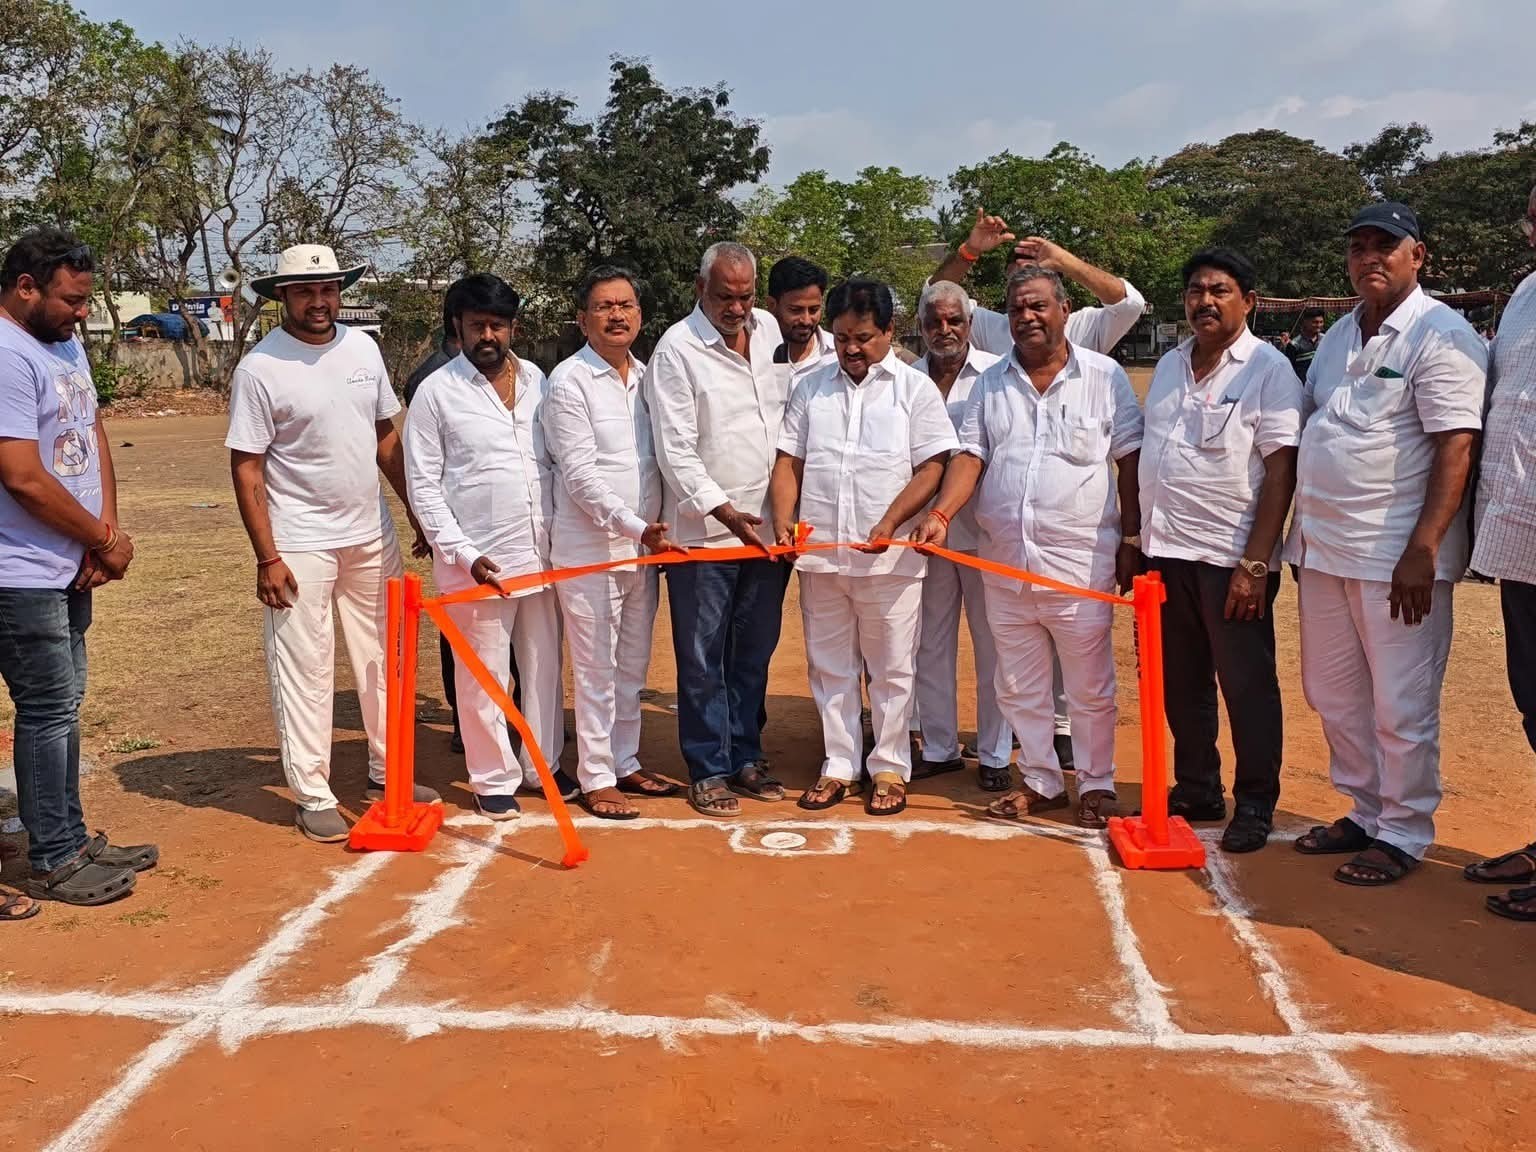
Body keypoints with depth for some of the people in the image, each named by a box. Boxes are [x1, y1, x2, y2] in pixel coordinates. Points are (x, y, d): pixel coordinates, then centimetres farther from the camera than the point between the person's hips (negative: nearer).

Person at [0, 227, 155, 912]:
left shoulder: (64, 344, 11)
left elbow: (93, 434, 12)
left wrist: (104, 533, -1)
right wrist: (105, 540, -11)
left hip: (68, 567, 9)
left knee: (61, 706, 16)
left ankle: (69, 838, 28)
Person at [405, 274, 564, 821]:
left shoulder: (537, 380, 8)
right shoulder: (436, 391, -5)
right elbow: (423, 485, -6)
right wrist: (464, 554, -13)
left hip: (543, 555, 4)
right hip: (477, 563, -4)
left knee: (545, 666, 13)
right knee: (483, 678, 4)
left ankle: (543, 764, 29)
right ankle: (494, 779, 19)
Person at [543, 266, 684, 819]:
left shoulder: (647, 376, 10)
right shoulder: (569, 381, -9)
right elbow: (581, 476, -15)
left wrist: (657, 530, 6)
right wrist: (637, 527, -21)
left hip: (644, 546, 6)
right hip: (590, 549, -6)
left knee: (633, 665, 15)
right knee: (596, 669, 1)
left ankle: (626, 763, 28)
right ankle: (595, 778, 13)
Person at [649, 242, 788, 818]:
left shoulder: (771, 331, 8)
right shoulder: (676, 349, -9)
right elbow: (675, 450, -13)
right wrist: (724, 510, -19)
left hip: (767, 527, 5)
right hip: (703, 531, -5)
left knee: (754, 653, 14)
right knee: (703, 660, 3)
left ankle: (745, 757, 27)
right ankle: (708, 771, 15)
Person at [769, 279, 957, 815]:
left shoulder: (915, 389, 0)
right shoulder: (811, 388, 10)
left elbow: (931, 468, -6)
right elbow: (789, 462, 9)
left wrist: (888, 524, -17)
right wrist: (784, 523, -6)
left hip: (890, 558, -3)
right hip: (820, 555, 4)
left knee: (890, 669, 6)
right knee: (830, 667, 12)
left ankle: (889, 768, 19)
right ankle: (838, 765, 24)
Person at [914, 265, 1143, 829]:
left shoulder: (1104, 376, 0)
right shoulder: (991, 383, 9)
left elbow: (1131, 461, 1)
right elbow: (970, 456, 3)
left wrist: (1132, 540, -2)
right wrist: (941, 513, -14)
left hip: (1080, 561, -3)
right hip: (1004, 562, 4)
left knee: (1090, 686, 6)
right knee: (1019, 686, 12)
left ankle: (1096, 784, 21)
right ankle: (1040, 782, 26)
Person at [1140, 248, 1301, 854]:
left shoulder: (1268, 368, -6)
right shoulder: (1169, 366, 12)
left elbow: (1281, 469, -11)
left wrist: (1254, 563, -17)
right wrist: (1135, 538, 13)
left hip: (1231, 557, -6)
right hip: (1166, 551, 6)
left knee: (1247, 685, 4)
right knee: (1182, 683, 14)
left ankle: (1254, 805, 18)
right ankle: (1196, 790, 28)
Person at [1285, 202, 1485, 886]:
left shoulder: (1440, 336, -10)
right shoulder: (1338, 337, 14)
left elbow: (1455, 448, -16)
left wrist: (1422, 551, -22)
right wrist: (1302, 533, 16)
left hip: (1396, 556, -8)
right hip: (1322, 547, 8)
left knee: (1401, 707, 1)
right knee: (1333, 695, 15)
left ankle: (1403, 833, 16)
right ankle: (1364, 811, 30)